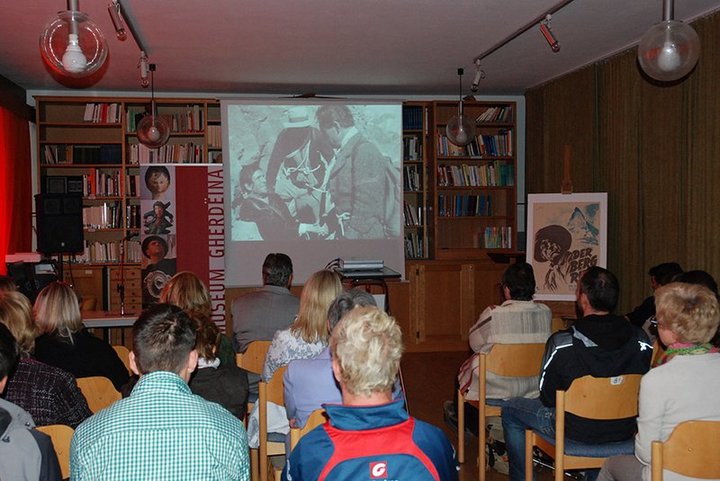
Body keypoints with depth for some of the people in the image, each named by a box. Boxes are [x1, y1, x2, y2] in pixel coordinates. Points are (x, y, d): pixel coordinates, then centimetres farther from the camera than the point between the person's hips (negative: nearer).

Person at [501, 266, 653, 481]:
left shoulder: (561, 343, -26)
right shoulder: (641, 339, -15)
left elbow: (547, 397, -14)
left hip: (576, 430, -4)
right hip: (625, 429, 5)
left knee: (510, 409, 18)